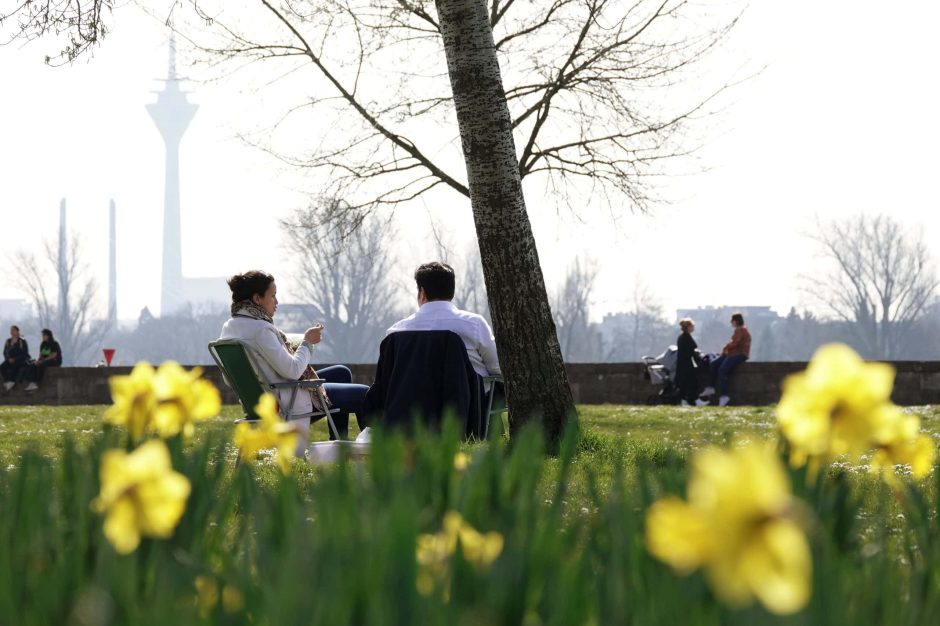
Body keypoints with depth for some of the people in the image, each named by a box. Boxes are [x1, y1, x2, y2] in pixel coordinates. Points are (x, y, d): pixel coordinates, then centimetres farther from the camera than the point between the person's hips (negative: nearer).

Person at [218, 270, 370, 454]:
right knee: (363, 395, 0)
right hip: (287, 403, -10)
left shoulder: (230, 326, 4)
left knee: (342, 373, 26)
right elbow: (292, 371, -25)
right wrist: (307, 342, -9)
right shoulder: (259, 328, -25)